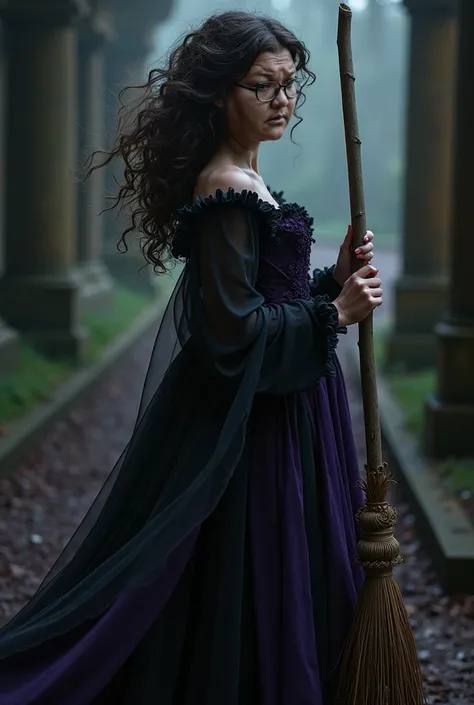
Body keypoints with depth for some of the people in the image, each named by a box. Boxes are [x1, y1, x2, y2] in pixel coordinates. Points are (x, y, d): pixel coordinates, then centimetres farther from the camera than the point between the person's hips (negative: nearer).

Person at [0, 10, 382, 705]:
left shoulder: (243, 181, 11)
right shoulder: (226, 194, -19)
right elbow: (236, 330, -22)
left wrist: (333, 281, 2)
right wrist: (333, 314, -17)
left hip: (281, 407, 10)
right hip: (258, 426, -10)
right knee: (253, 593, 1)